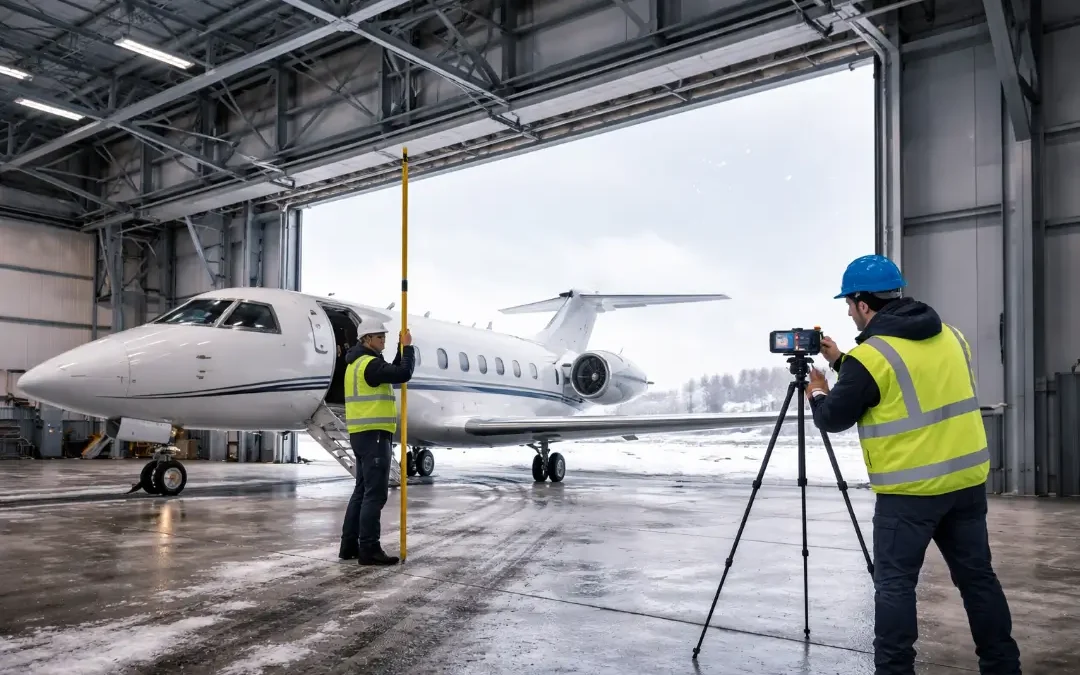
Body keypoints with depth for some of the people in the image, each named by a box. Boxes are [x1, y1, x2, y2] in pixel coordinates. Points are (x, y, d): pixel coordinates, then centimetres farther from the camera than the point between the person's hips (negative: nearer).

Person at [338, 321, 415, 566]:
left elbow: (392, 374, 24)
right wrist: (408, 347, -6)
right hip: (373, 435, -11)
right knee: (375, 493, -8)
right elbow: (404, 374, -21)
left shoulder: (359, 363, 19)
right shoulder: (369, 364, -14)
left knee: (362, 490, 14)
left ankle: (349, 545, 18)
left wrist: (402, 349, 14)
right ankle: (369, 549, -6)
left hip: (363, 435, 11)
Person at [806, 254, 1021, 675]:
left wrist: (817, 394, 14)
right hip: (967, 477, 7)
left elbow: (833, 419, -7)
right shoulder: (950, 336, 9)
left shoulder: (872, 356, -16)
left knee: (895, 583, 3)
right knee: (976, 575, 17)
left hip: (910, 489, -7)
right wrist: (841, 363, 24)